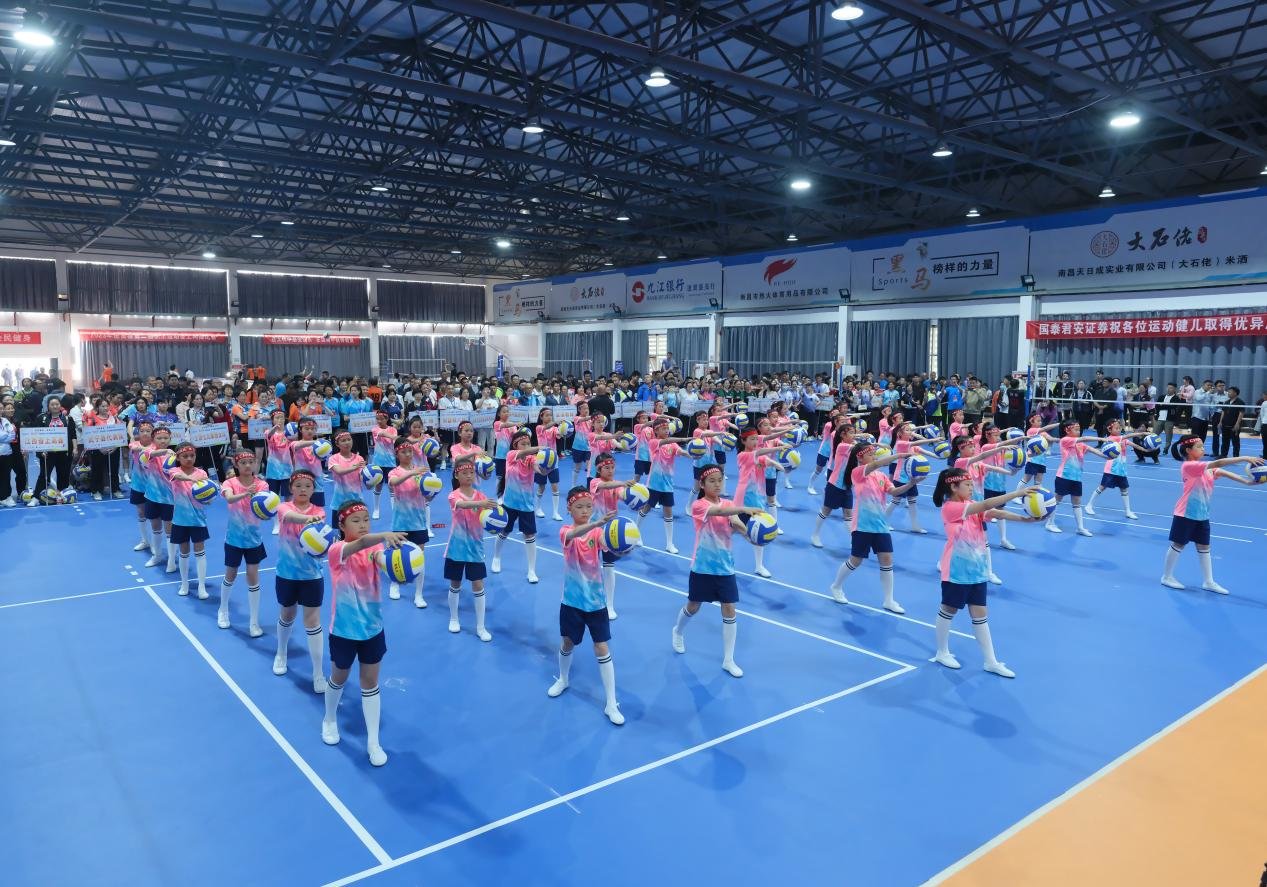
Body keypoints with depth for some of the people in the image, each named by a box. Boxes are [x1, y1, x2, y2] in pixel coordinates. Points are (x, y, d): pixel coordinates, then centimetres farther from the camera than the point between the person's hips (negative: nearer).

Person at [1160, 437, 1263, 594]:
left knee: (1204, 548, 11)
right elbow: (1218, 463, -27)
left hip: (1202, 516, 8)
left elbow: (1222, 472, -6)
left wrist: (1247, 481, -20)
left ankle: (1208, 582, 19)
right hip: (1186, 515, -8)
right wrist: (1244, 458, -30)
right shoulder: (1188, 466, -19)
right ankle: (1167, 576, 17)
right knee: (1178, 545, 4)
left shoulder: (1207, 468, 8)